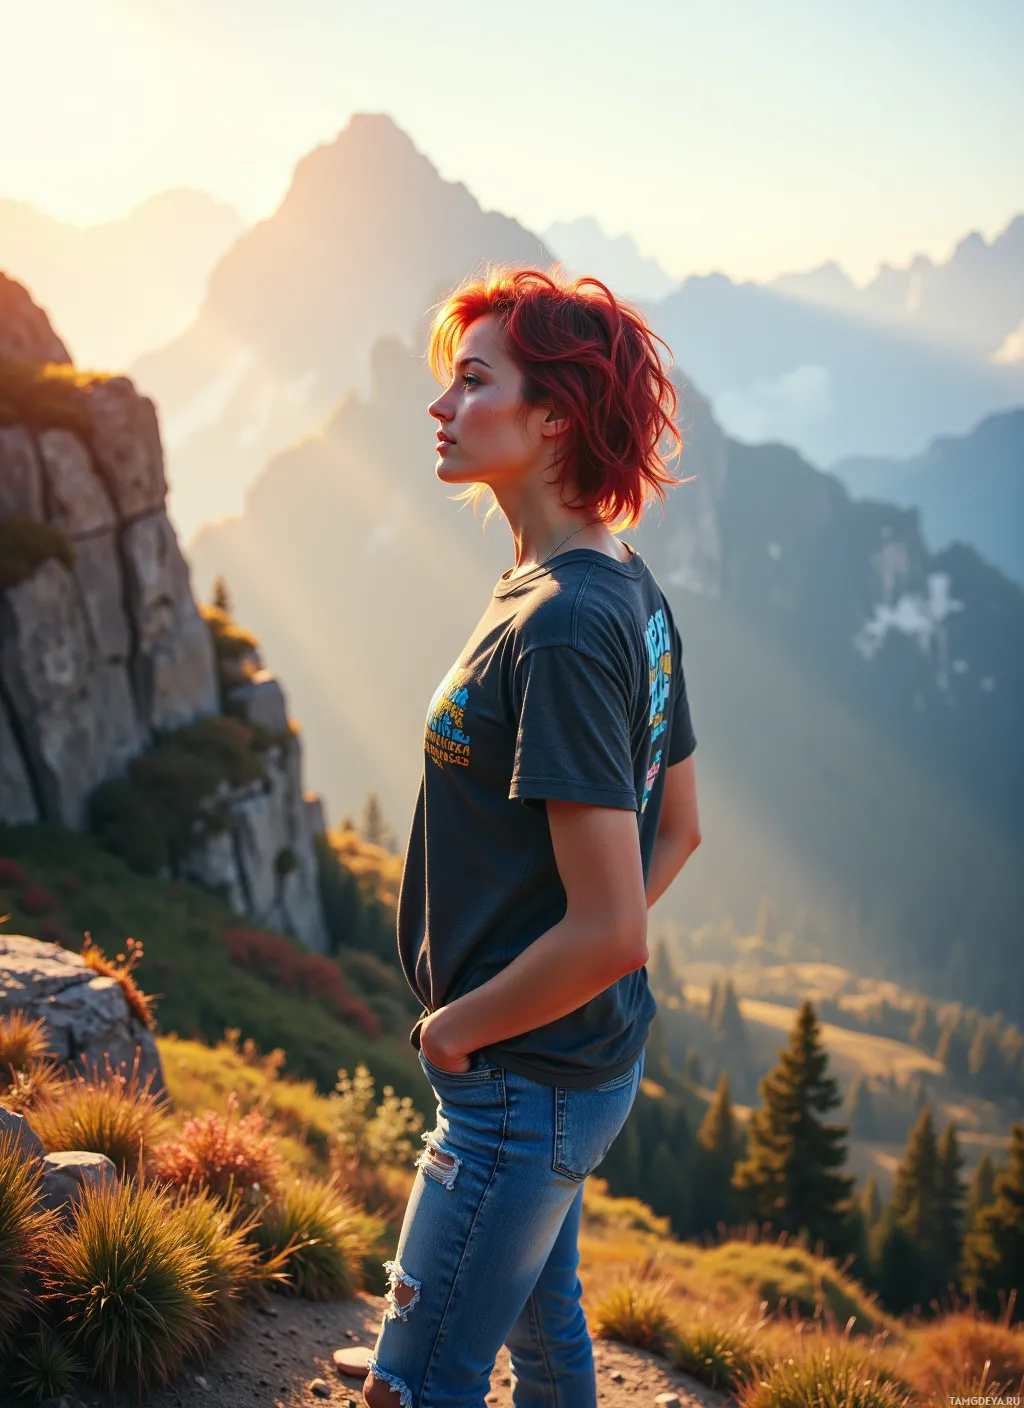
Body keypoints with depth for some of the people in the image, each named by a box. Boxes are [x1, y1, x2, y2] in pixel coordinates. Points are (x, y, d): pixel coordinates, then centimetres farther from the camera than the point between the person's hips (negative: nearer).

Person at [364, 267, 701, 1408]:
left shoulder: (559, 633, -27)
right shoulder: (629, 590, 3)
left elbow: (610, 933, -29)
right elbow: (676, 831, 13)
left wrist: (455, 1026, -13)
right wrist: (498, 1008, 11)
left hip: (527, 1081, -9)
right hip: (590, 1056, 10)